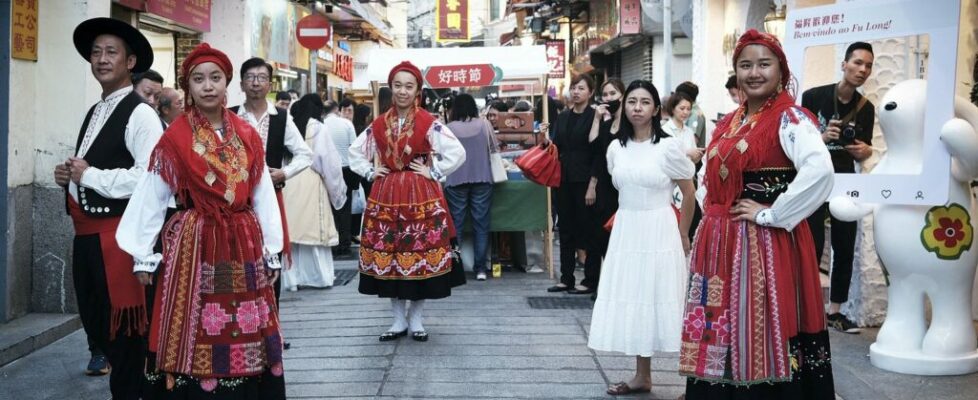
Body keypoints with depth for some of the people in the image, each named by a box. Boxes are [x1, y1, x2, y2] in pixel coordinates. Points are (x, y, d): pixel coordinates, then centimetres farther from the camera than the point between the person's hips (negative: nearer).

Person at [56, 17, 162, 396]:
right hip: (86, 233, 9)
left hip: (119, 234, -9)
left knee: (124, 331, -2)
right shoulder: (93, 113, 17)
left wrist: (89, 175, -16)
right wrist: (68, 175, 6)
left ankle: (129, 389, 11)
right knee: (94, 319, 17)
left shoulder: (140, 113, -12)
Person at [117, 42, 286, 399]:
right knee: (195, 338, 0)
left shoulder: (247, 136, 5)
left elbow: (263, 196, 7)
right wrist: (143, 256, -2)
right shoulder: (174, 138, -4)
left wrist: (272, 251, 7)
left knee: (246, 338, 6)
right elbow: (151, 198, -2)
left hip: (244, 244, 3)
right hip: (194, 244, -3)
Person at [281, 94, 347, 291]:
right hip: (311, 184, -3)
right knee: (314, 228, 4)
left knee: (292, 228, 7)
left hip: (289, 185, 3)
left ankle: (293, 278, 11)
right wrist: (337, 189, 6)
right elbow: (329, 161, -4)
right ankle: (320, 276, 10)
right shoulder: (317, 128, -5)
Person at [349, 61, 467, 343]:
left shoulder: (429, 124, -5)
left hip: (421, 196, -3)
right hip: (386, 196, 4)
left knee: (420, 254, 0)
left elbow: (458, 153, -9)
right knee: (388, 255, 5)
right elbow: (355, 151, 19)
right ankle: (399, 320, 17)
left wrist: (434, 173, -9)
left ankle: (416, 320, 14)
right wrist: (369, 173, 7)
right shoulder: (378, 125, 7)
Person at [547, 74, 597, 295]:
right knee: (566, 229, 10)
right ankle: (566, 278, 18)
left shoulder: (595, 117, -6)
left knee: (587, 228, 0)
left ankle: (590, 280, 9)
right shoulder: (562, 117, 12)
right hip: (564, 179, 6)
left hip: (584, 180, -6)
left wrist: (594, 182, -18)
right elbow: (556, 147, 12)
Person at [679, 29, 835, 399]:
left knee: (761, 338, -3)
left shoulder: (789, 118, -10)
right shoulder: (729, 123, 14)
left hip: (765, 244, -8)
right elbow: (709, 176, 29)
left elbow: (819, 171, -28)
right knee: (721, 340, 12)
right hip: (720, 242, 8)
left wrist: (770, 214, -21)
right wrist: (712, 210, 11)